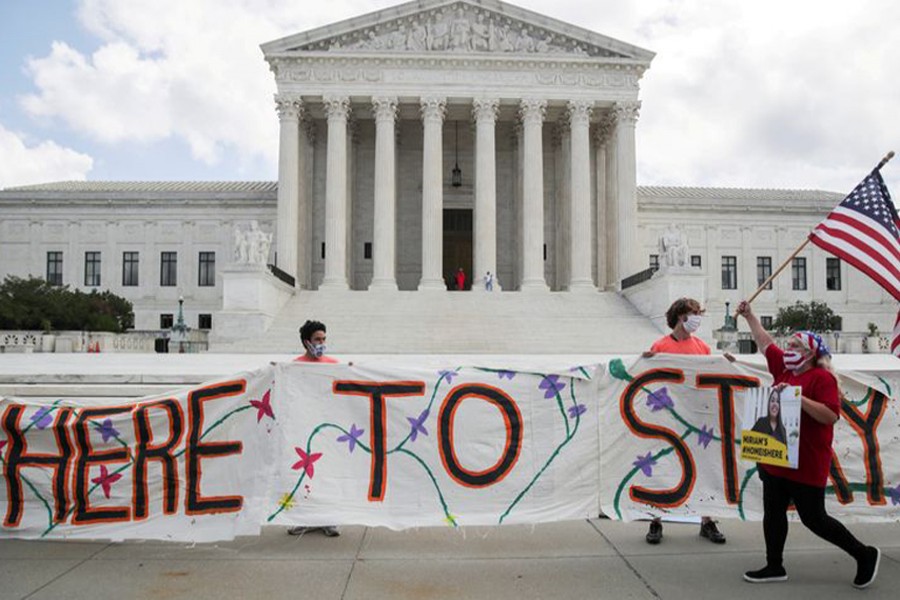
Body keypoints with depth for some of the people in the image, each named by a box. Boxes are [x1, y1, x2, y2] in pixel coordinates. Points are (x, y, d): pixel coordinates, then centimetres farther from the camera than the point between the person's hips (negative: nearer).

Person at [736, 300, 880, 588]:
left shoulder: (822, 377, -14)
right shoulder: (784, 369, 7)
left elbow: (831, 415, -23)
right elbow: (766, 343, 19)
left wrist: (798, 398, -28)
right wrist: (749, 316, 21)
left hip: (806, 465, -8)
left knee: (814, 519, 2)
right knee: (773, 513, 12)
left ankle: (865, 555, 22)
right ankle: (774, 566, 24)